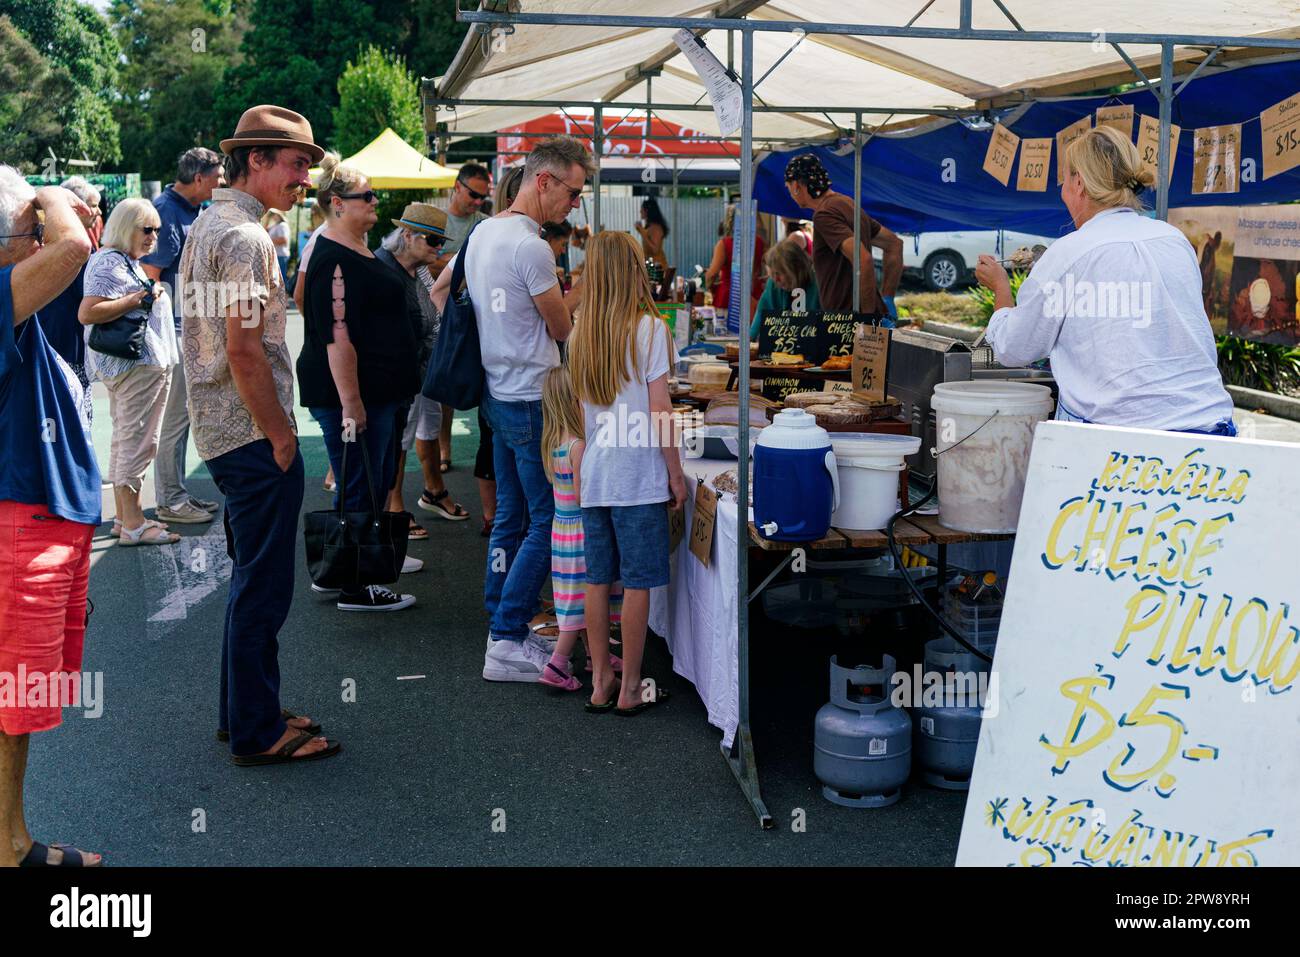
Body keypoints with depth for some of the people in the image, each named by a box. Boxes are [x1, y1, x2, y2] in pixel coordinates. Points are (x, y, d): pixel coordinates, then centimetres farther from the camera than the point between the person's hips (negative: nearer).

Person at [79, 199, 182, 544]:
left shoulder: (127, 262, 18)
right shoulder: (109, 263, -14)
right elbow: (87, 313, -23)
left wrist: (153, 292, 16)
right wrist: (140, 298, -21)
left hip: (144, 360, 11)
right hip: (136, 364, -11)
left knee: (126, 441, 13)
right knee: (137, 441, -9)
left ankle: (125, 517, 20)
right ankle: (132, 525, -7)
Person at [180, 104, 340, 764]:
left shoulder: (206, 226, 15)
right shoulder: (245, 238, -17)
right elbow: (245, 350, -23)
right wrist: (281, 436, -15)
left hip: (220, 430, 11)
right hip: (254, 436, -11)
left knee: (252, 577, 18)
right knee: (263, 586, -2)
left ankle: (246, 712, 29)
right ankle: (256, 733, 7)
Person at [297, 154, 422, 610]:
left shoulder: (359, 251, 15)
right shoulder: (335, 261, -18)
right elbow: (337, 337, -25)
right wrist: (350, 402, -27)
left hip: (377, 391, 11)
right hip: (349, 394, -11)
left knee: (377, 482, 18)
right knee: (359, 488, -3)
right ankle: (352, 587, 7)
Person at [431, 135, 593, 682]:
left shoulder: (482, 232, 11)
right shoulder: (530, 247, -19)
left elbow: (440, 290, 23)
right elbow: (563, 329, -8)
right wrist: (572, 302, 13)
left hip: (496, 393, 10)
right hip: (531, 400, -10)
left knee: (511, 518, 16)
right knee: (547, 522, -4)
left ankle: (504, 629, 23)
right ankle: (507, 644, -2)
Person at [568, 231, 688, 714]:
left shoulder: (581, 332, 6)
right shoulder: (648, 328, -10)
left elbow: (580, 410, 10)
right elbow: (660, 412, -11)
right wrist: (676, 473, -3)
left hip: (593, 476, 6)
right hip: (639, 476, -5)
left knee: (598, 580, 11)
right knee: (638, 582, 3)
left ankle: (601, 683, 19)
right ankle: (630, 688, 9)